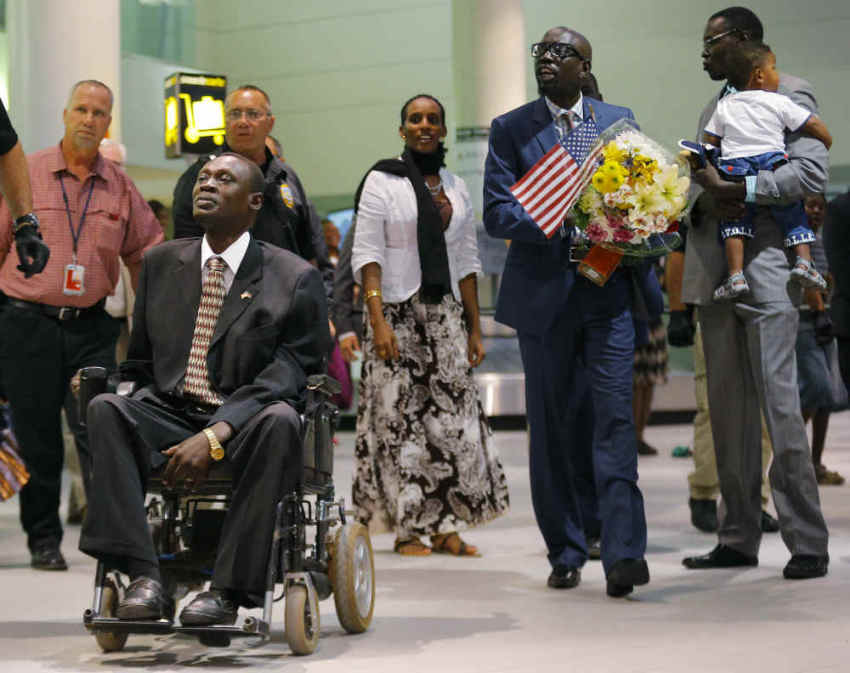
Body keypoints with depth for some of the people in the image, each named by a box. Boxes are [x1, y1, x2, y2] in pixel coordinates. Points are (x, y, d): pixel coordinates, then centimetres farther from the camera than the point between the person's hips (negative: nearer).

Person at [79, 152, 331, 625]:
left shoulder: (295, 279, 0)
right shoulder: (162, 263, 14)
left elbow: (288, 374, -10)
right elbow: (140, 360, 19)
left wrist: (215, 436, -22)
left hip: (244, 428, -3)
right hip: (170, 417, 3)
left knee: (278, 420, -36)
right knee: (105, 407, -25)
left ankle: (228, 589, -32)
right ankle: (144, 578, -31)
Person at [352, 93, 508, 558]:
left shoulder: (455, 187, 13)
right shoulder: (382, 181, -2)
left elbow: (467, 262, 14)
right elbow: (366, 255, -9)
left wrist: (475, 327, 9)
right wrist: (377, 319, -19)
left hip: (446, 315, 5)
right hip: (397, 314, -5)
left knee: (454, 415, 0)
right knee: (400, 418, -4)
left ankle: (446, 527, 7)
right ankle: (408, 529, 3)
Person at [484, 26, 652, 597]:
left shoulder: (619, 120, 11)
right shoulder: (510, 130, 6)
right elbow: (497, 213, -4)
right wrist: (563, 227, -18)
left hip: (609, 291, 0)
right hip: (544, 295, 0)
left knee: (615, 417, -10)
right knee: (553, 427, 6)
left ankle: (624, 553, -13)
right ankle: (566, 553, 16)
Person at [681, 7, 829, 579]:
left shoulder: (789, 95, -1)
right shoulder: (714, 110, 23)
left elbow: (812, 172, -13)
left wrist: (737, 189, -19)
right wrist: (705, 201, 2)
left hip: (766, 272, -8)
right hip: (716, 275, 8)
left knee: (780, 408, -10)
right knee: (728, 414, 8)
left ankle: (808, 544, -5)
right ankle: (739, 539, 14)